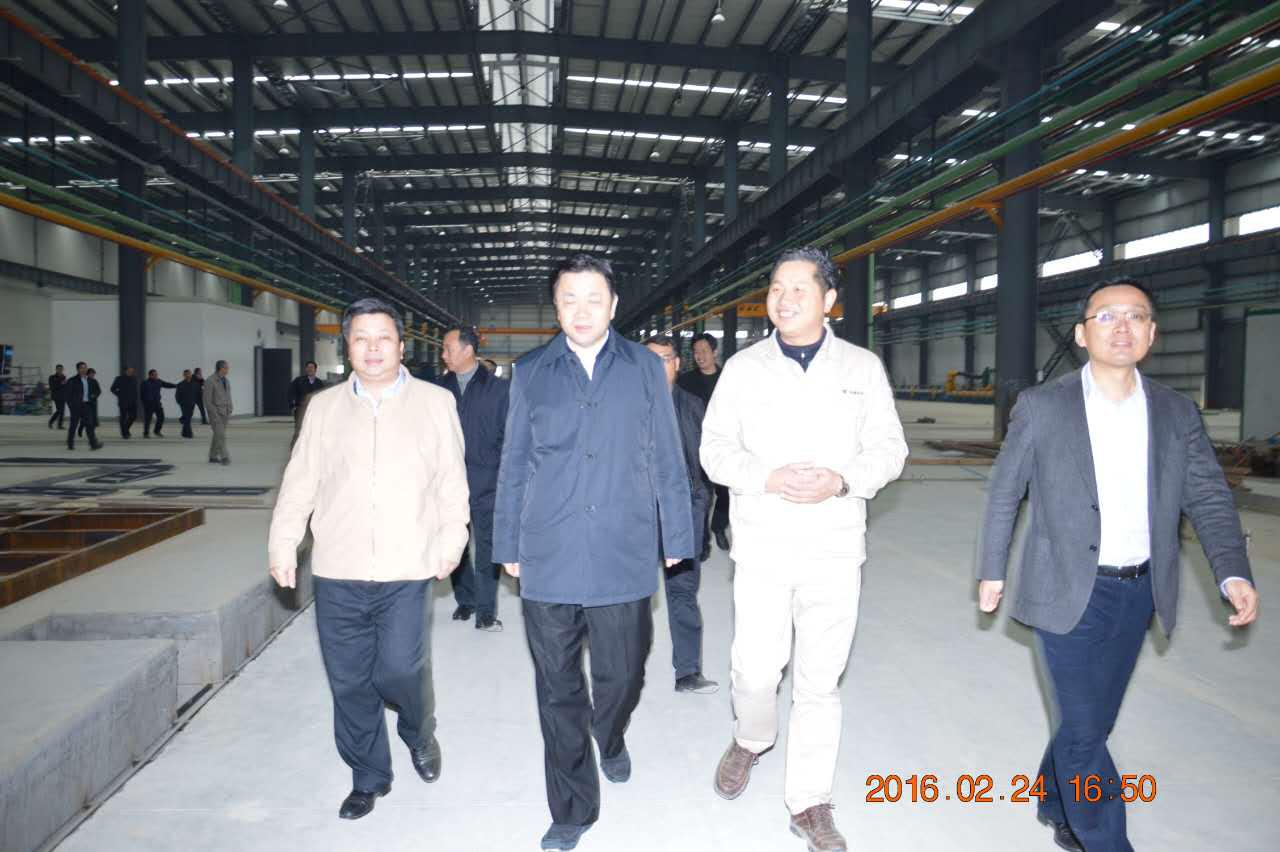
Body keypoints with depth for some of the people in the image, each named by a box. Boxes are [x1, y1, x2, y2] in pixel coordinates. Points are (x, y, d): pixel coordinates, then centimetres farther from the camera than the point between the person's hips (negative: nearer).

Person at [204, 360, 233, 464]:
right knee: (220, 435, -12)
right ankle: (224, 457, -10)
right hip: (215, 413, -7)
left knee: (218, 435, 10)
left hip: (225, 414, 7)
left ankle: (213, 457, 16)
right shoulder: (210, 381, -13)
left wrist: (229, 412, 8)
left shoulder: (226, 381, 10)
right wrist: (215, 415, -16)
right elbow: (207, 400, -13)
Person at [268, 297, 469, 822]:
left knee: (400, 670, -8)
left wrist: (451, 541, -4)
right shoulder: (324, 407, 9)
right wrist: (282, 544, 2)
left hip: (406, 571, -2)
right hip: (336, 571, 3)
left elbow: (452, 481, 3)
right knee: (349, 681, 8)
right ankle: (368, 777, 29)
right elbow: (300, 482, 9)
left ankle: (420, 735, 26)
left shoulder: (435, 403, 3)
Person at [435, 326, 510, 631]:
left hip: (486, 482, -3)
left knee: (486, 548, 2)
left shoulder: (497, 388, -1)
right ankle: (465, 600, 26)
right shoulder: (440, 386, 7)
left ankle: (486, 611, 10)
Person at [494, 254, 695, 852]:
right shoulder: (530, 373, 6)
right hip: (548, 560, 1)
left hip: (624, 557, 0)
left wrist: (675, 537, 6)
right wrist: (508, 545, 10)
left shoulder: (644, 369, 4)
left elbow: (666, 460, 7)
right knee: (558, 688, 8)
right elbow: (513, 465, 10)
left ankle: (610, 741, 47)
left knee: (622, 675, 11)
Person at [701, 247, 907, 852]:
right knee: (756, 668, 1)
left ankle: (809, 803, 24)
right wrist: (768, 478, -15)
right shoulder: (743, 368, 5)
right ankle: (751, 740, 36)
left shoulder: (863, 367, 5)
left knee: (820, 679, 7)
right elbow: (716, 450, 3)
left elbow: (888, 450, 4)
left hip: (835, 549, 0)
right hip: (761, 546, 0)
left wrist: (841, 481, -16)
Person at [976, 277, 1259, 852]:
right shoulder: (1041, 406, -7)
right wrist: (992, 570, 2)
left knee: (1092, 718, 18)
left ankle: (1055, 803, 40)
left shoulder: (1177, 413, 3)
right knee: (1084, 729, -2)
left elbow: (1208, 499, 2)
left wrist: (1233, 573, -15)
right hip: (1069, 592, -4)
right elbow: (1004, 491, 0)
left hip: (1138, 594, 4)